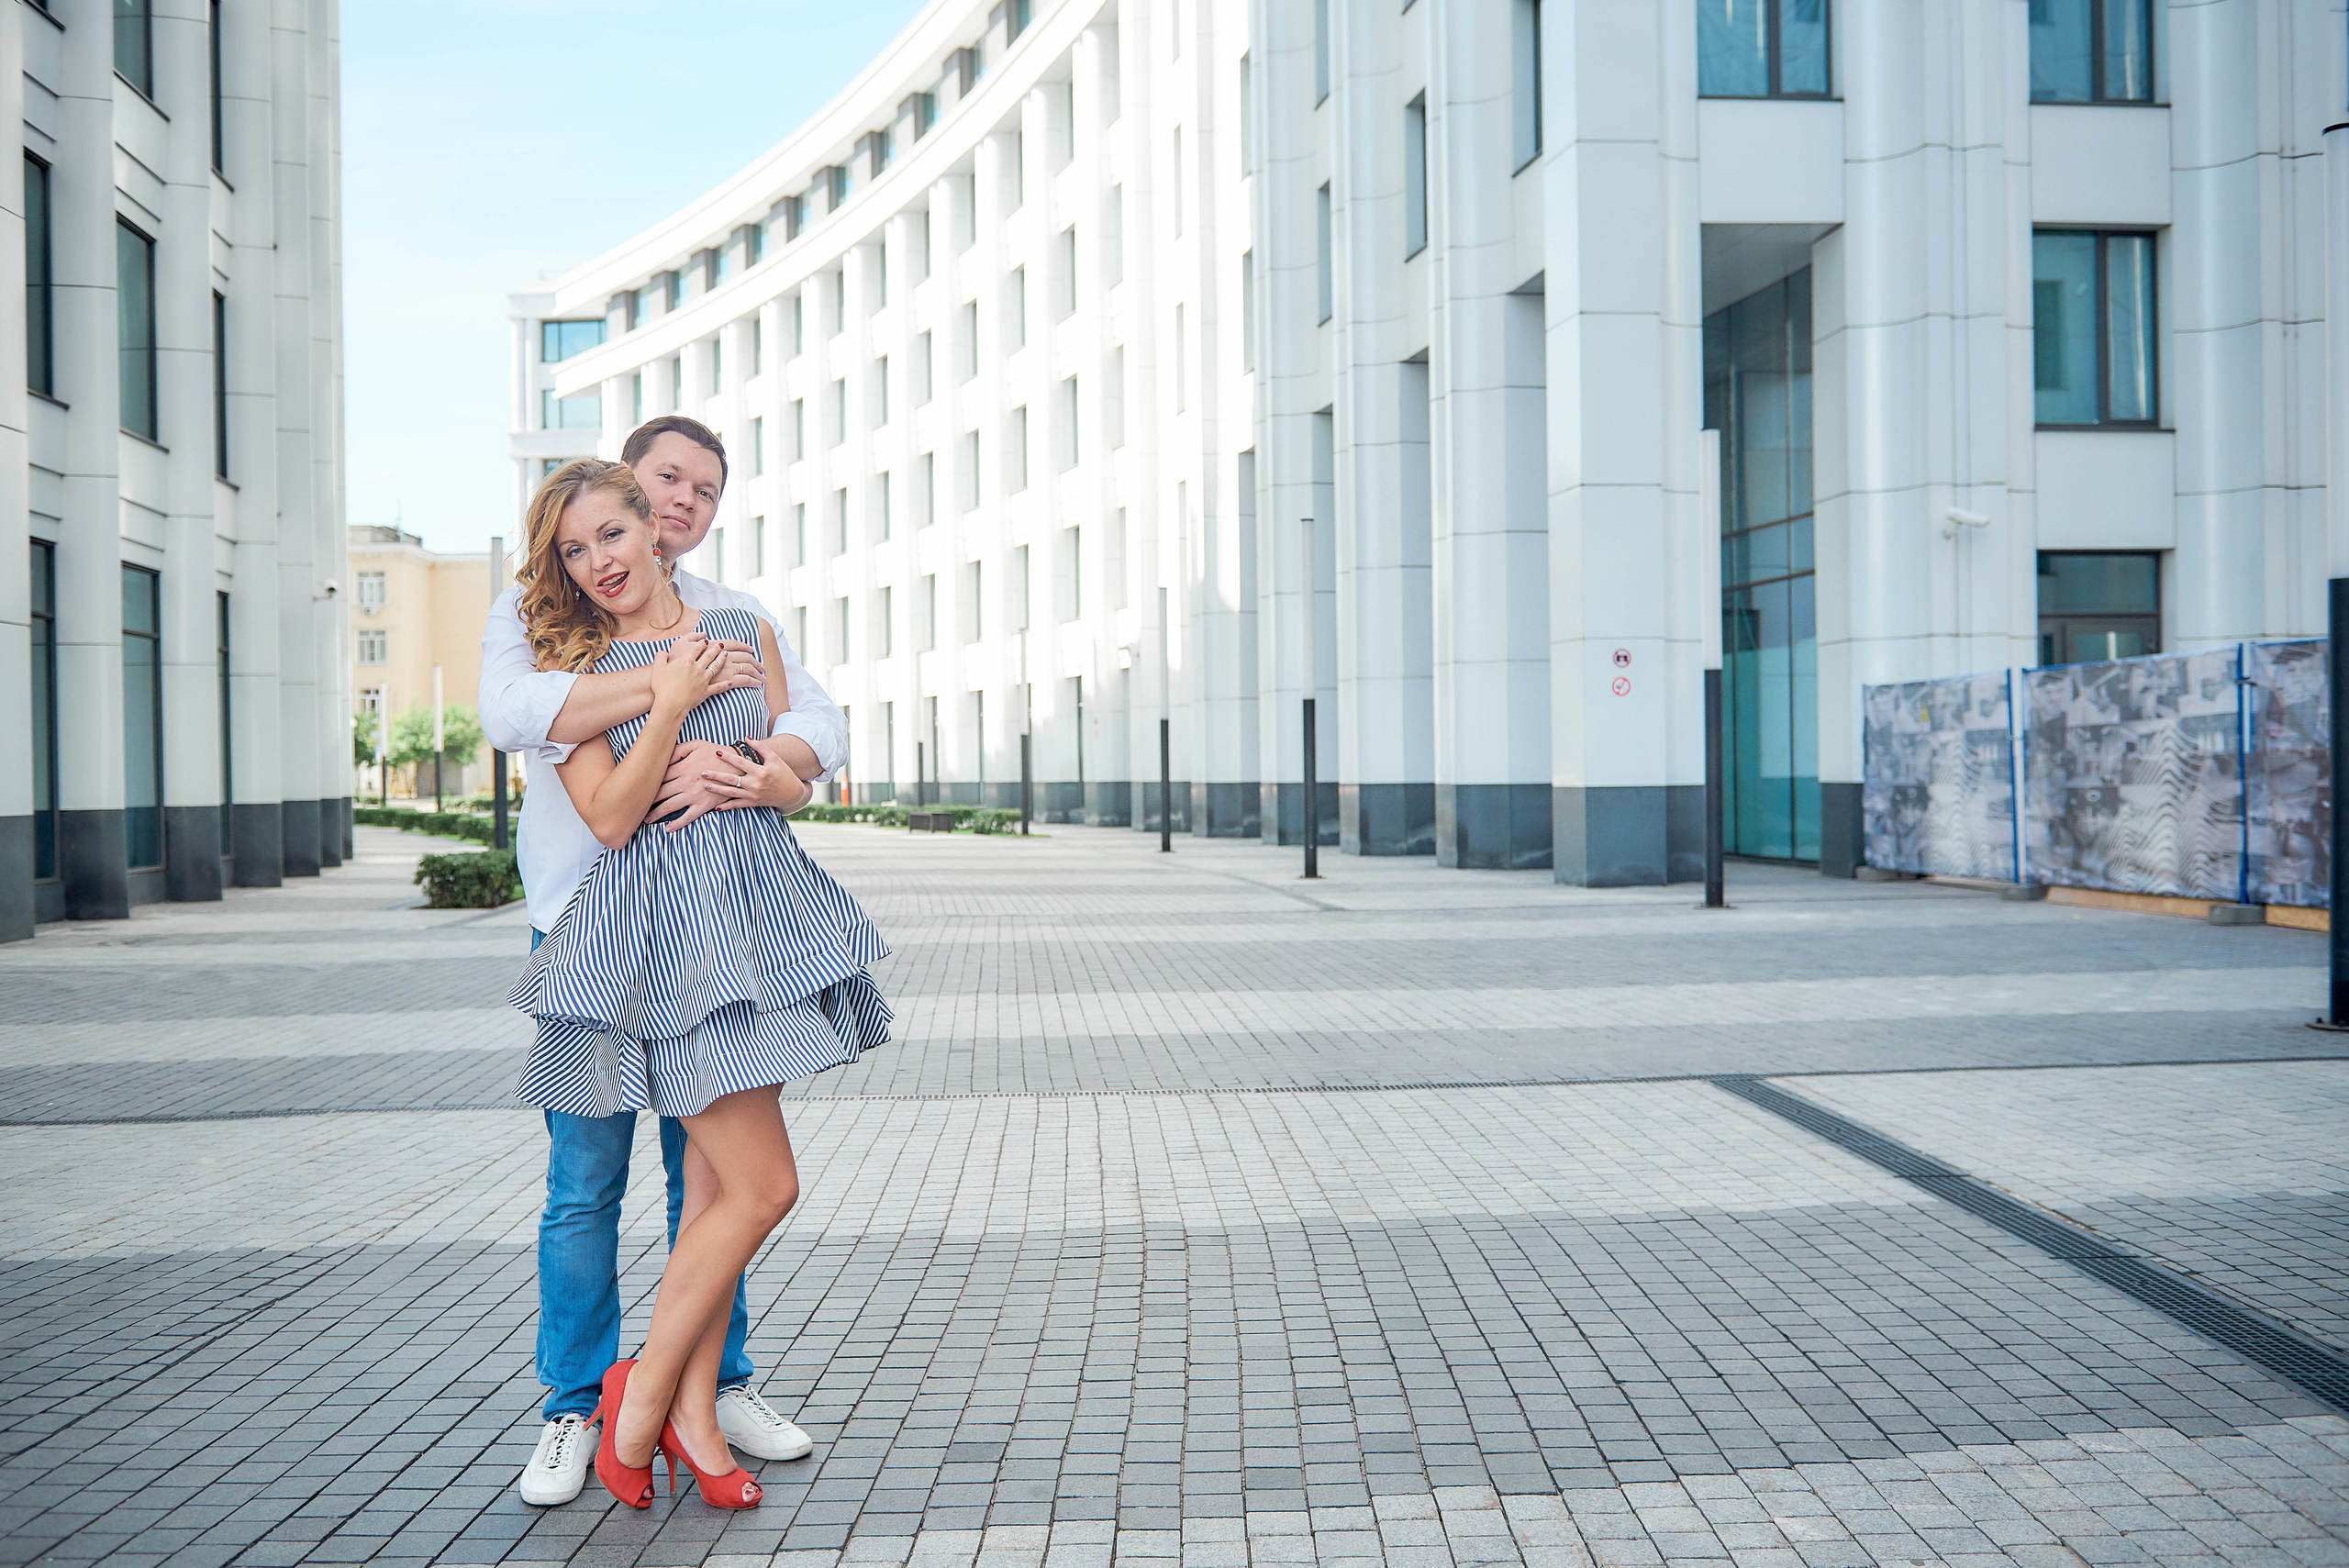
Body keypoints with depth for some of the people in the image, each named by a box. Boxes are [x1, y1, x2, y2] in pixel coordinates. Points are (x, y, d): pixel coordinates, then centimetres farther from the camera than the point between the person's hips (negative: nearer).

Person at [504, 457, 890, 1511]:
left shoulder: (743, 632, 13)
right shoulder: (575, 669, 1)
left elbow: (797, 769, 13)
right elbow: (611, 818, -10)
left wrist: (748, 779, -5)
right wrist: (670, 704, -16)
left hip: (756, 905, 5)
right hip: (659, 923, -5)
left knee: (715, 1181, 8)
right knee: (764, 1186, -8)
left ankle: (692, 1410, 19)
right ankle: (642, 1395, 9)